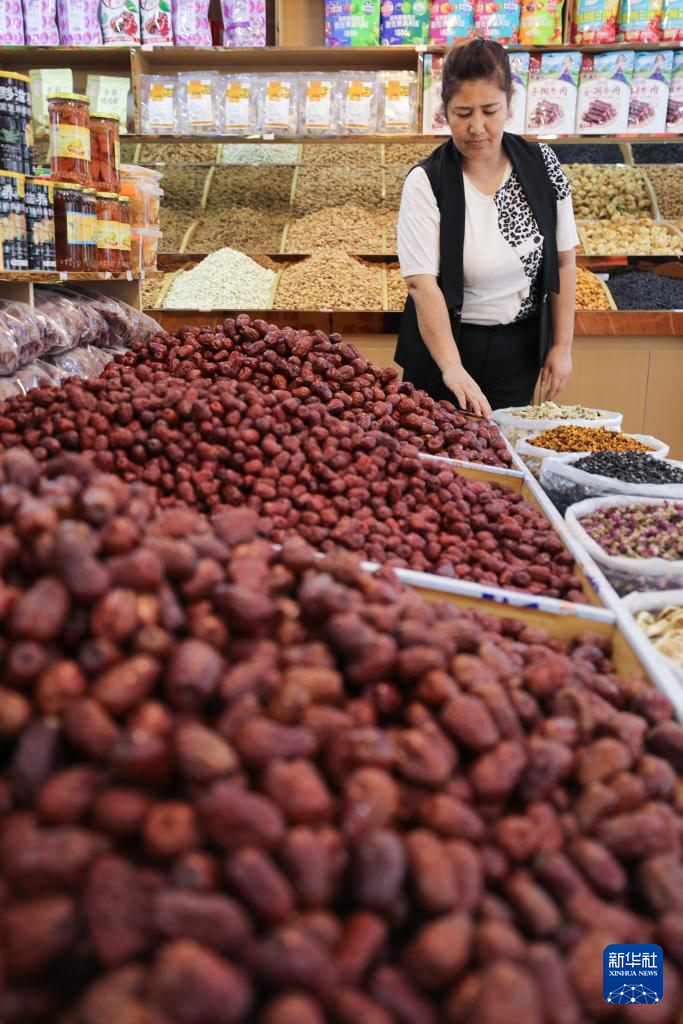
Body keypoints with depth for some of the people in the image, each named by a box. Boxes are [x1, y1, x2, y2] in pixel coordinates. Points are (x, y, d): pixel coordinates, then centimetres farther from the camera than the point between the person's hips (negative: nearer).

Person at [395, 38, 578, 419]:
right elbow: (422, 283, -24)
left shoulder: (542, 164, -5)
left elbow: (564, 260, 2)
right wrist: (452, 367, -36)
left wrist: (562, 344, 0)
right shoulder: (427, 183, -16)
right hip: (443, 343, -3)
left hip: (519, 348, 3)